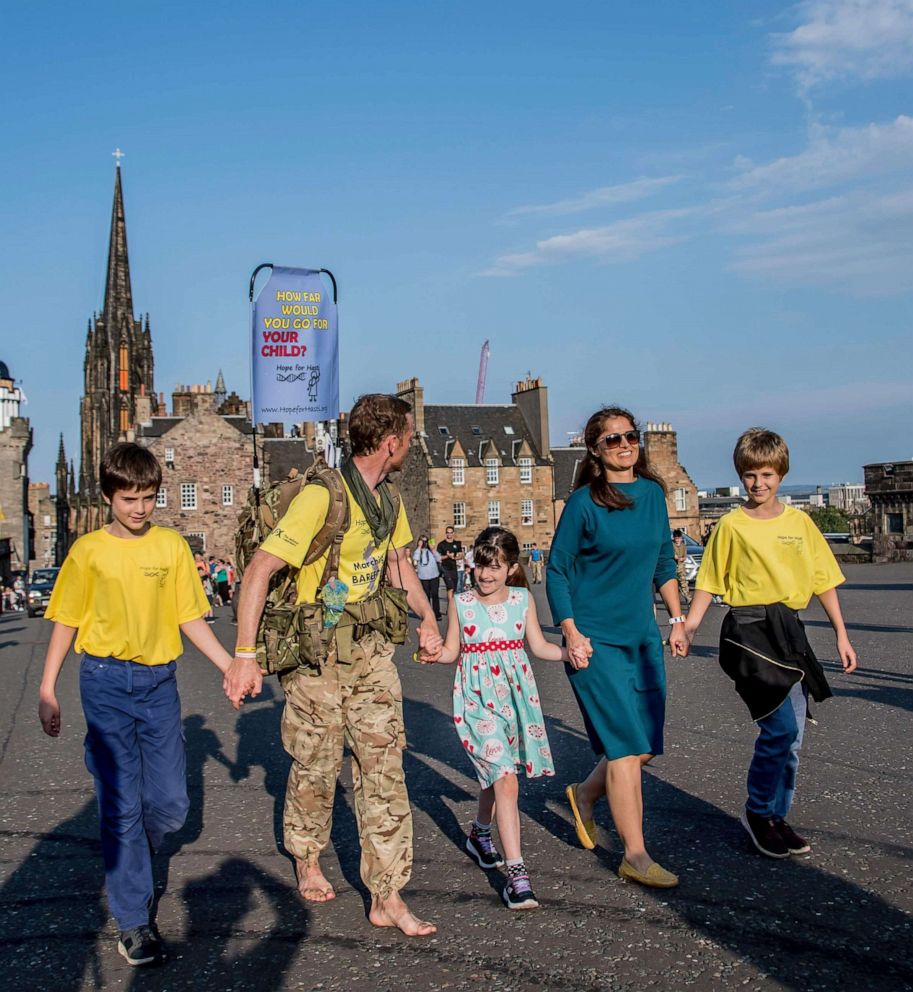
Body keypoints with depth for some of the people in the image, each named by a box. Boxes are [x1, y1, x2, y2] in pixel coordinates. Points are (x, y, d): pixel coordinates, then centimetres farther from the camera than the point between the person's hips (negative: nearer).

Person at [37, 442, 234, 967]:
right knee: (122, 802, 1)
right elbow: (66, 623, 3)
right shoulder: (89, 550, -2)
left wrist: (231, 666, -6)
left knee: (171, 803, 7)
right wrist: (47, 691, -2)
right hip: (106, 681, -2)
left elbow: (190, 618, 4)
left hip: (159, 681, 3)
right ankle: (134, 919, 12)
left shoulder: (172, 545, 2)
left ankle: (127, 860, 38)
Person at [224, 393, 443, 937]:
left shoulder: (386, 497, 6)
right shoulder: (322, 497, -21)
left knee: (384, 764, 1)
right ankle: (308, 860, 37)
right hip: (316, 652, -6)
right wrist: (245, 655, -26)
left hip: (370, 647, 6)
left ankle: (388, 898, 8)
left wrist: (428, 620, 21)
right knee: (317, 766, 9)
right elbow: (259, 570, -23)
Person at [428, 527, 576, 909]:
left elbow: (539, 646, 9)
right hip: (477, 698, -3)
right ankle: (516, 872, -12)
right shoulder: (461, 603, -3)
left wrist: (571, 653, -6)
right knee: (506, 779, -15)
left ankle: (479, 833, 48)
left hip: (514, 694, 3)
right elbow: (450, 651, 4)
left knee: (494, 773, 19)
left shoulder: (523, 599, 2)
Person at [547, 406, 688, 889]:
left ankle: (585, 793, 36)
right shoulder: (584, 502, -10)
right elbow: (556, 570, -7)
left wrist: (677, 620, 12)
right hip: (595, 641, -6)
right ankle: (635, 855, 5)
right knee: (626, 745, -6)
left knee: (645, 746, 9)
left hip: (642, 636, 6)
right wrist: (571, 634, -13)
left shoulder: (653, 493, 6)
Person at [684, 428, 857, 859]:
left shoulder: (799, 522, 9)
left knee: (792, 734, 10)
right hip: (750, 629, -5)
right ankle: (758, 811, 7)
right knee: (783, 727, -14)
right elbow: (709, 581, 3)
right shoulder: (732, 525, -1)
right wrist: (688, 627, -7)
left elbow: (823, 579, 13)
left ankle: (777, 817, 26)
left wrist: (841, 635, 11)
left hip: (790, 630, 5)